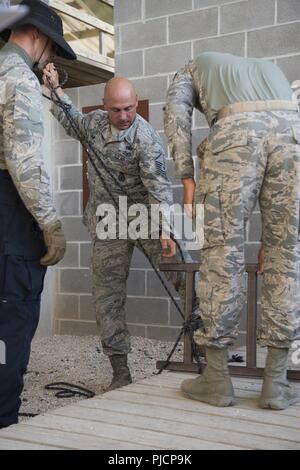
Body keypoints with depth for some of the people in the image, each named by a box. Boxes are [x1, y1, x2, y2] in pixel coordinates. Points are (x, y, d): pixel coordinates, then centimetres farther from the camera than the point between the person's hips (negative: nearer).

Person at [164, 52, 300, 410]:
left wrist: (186, 177, 5)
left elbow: (176, 109, 11)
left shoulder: (195, 66, 35)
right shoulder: (269, 67, 43)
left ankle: (217, 380, 9)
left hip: (236, 130, -3)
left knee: (222, 252, 2)